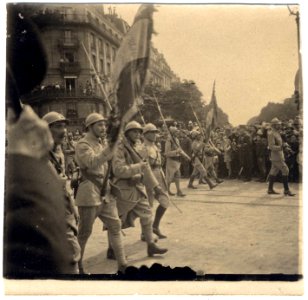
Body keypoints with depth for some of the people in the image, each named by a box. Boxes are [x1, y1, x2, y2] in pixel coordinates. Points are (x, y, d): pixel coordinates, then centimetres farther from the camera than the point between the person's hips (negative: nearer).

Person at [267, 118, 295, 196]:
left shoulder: (276, 133, 15)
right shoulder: (271, 134, -16)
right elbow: (271, 146, -23)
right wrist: (279, 147, -35)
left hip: (278, 155, 10)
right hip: (276, 156, -10)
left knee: (273, 172, 11)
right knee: (285, 170, -10)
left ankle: (270, 189, 15)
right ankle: (286, 190, -6)